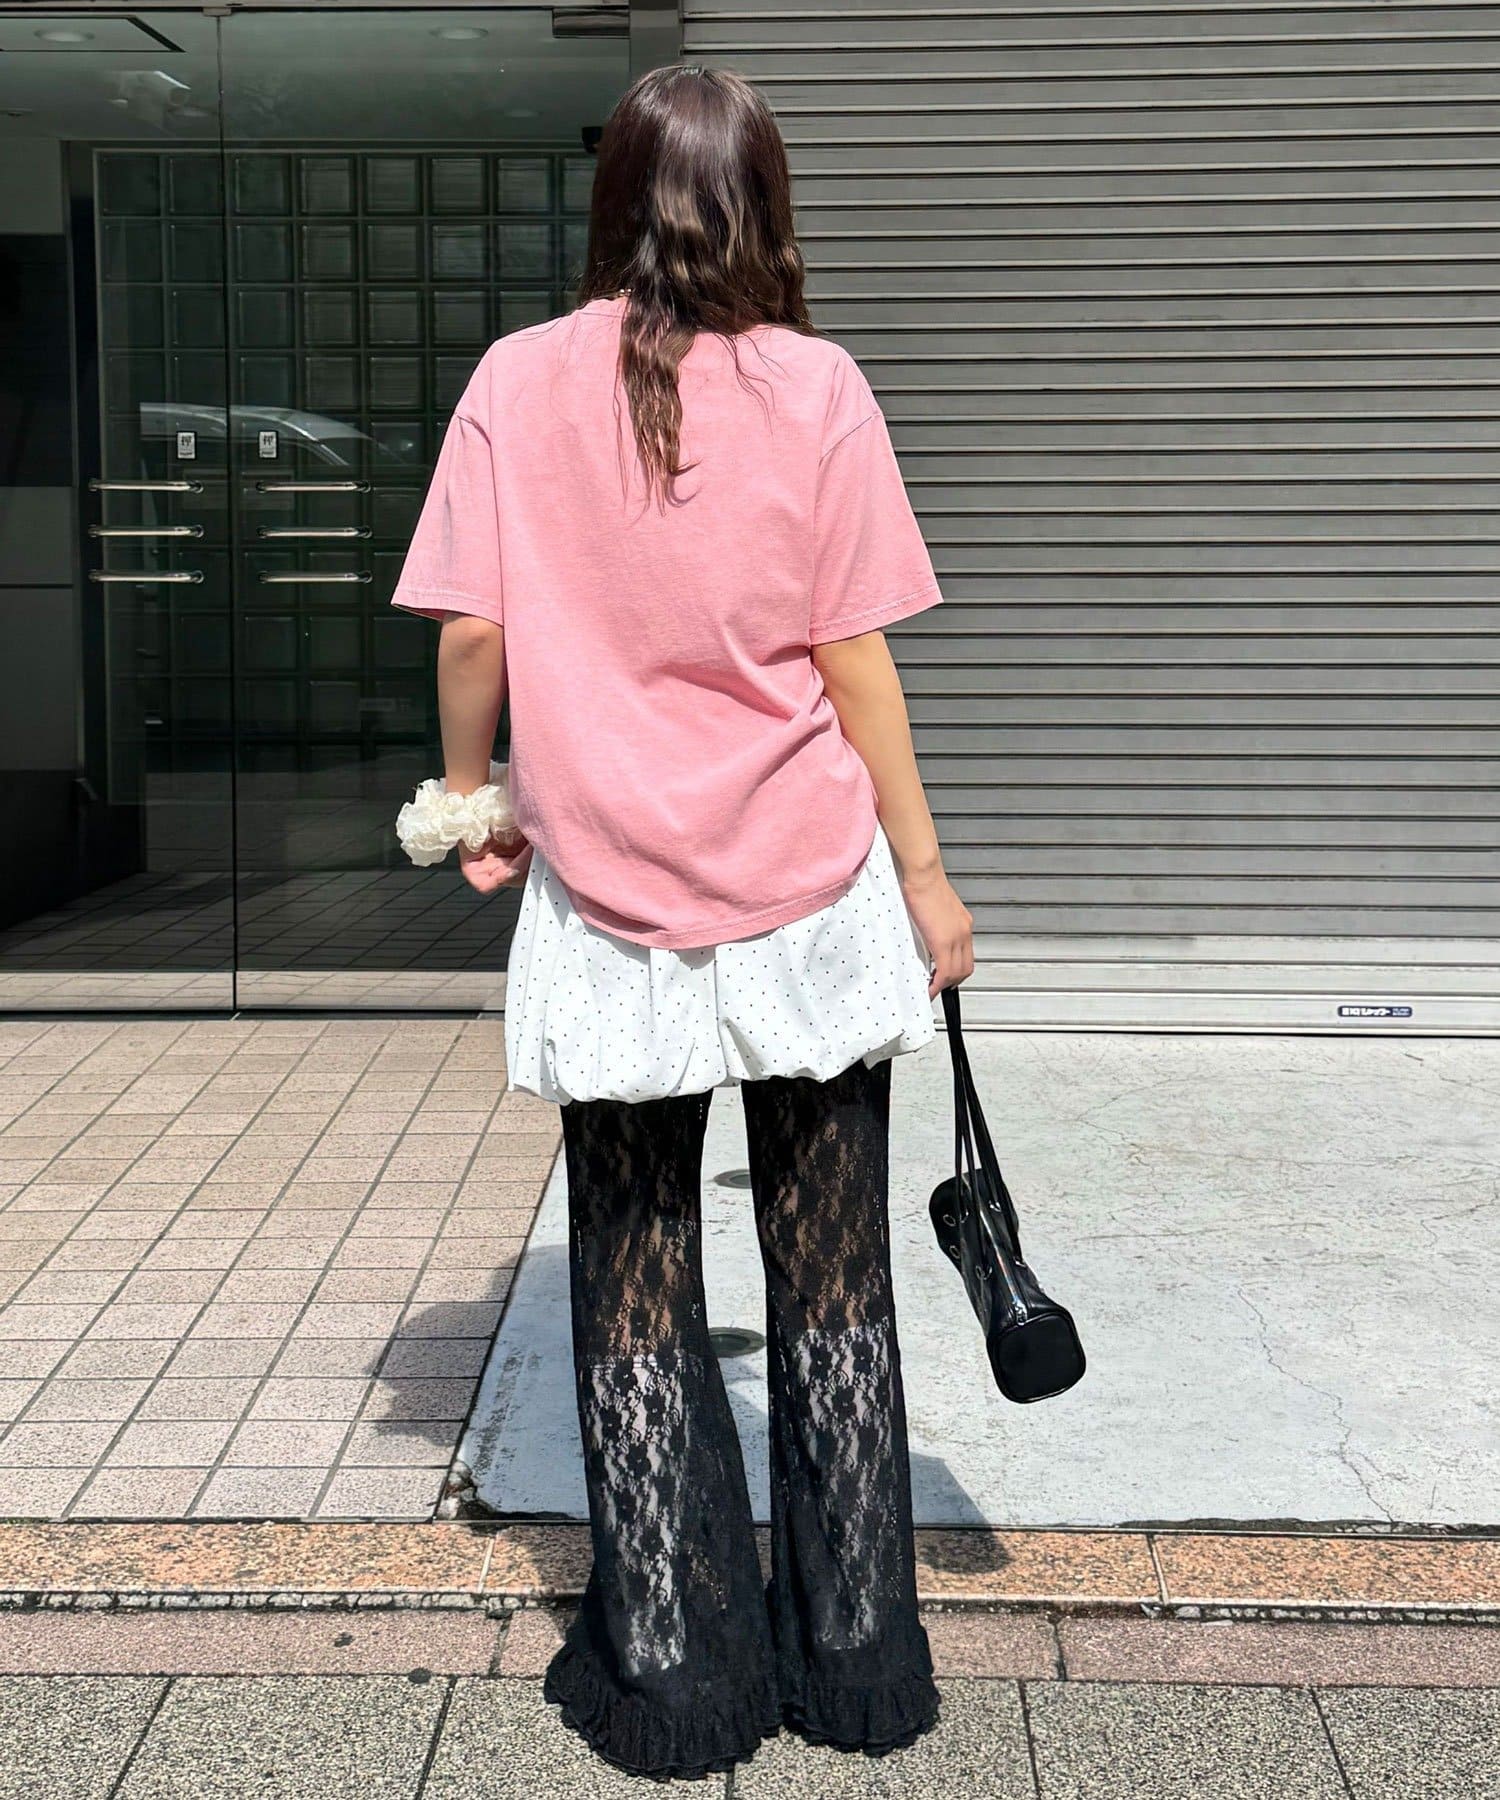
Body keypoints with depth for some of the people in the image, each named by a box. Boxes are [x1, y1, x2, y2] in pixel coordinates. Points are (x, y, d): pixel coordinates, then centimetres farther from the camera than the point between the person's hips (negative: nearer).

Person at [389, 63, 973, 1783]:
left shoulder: (518, 382, -2)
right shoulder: (815, 386, -5)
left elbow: (472, 629, -4)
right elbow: (852, 658, -5)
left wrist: (470, 801, 13)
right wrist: (924, 872, 3)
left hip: (607, 908, 0)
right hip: (810, 898, 0)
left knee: (633, 1290, 13)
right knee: (833, 1281, 13)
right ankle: (853, 1653, 25)